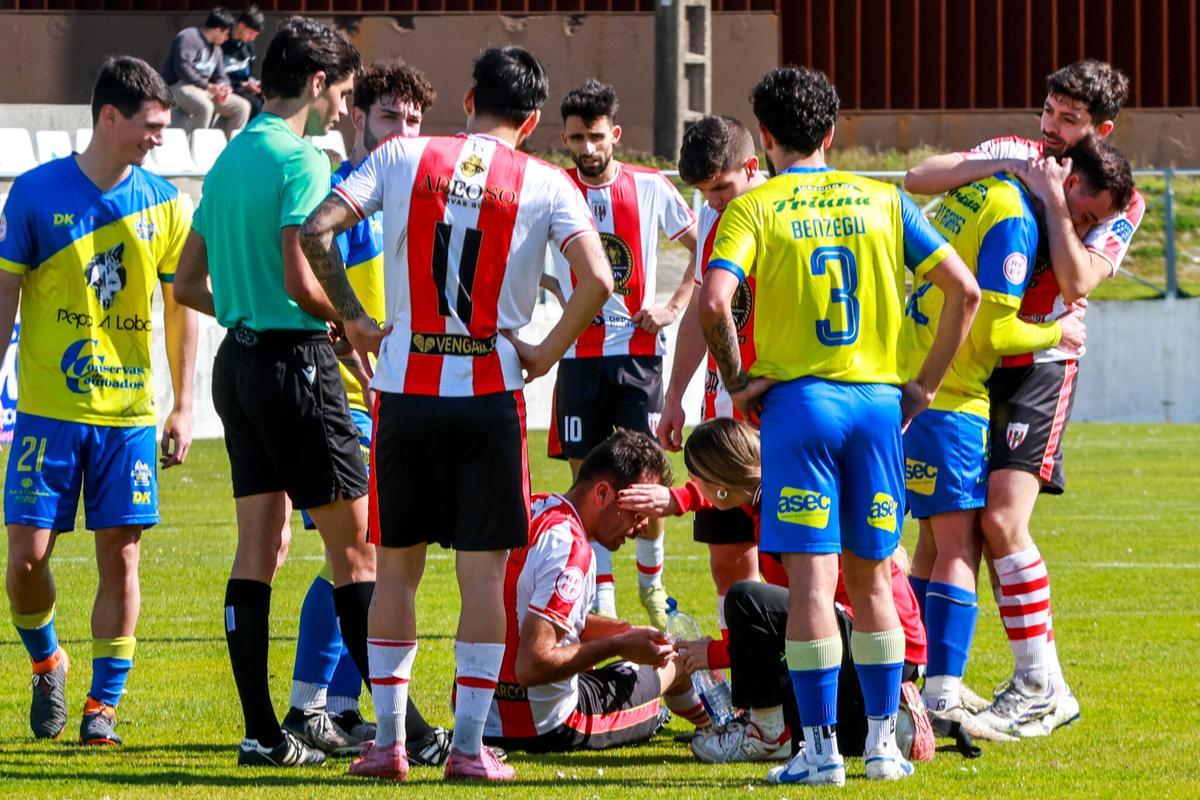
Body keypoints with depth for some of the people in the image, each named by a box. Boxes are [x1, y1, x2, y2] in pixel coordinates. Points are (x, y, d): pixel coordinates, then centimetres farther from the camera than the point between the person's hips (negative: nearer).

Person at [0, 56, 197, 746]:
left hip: (129, 412, 2)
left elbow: (183, 308, 10)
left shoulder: (165, 204, 4)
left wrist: (183, 407, 6)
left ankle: (105, 703, 9)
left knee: (121, 557, -1)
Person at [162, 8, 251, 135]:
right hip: (179, 85, -9)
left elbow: (220, 77, 20)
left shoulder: (216, 49, 21)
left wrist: (223, 88, -6)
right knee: (205, 107, -39)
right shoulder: (189, 38, -9)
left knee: (242, 106, 0)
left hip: (204, 90, 9)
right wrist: (208, 86, -24)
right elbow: (182, 67, -21)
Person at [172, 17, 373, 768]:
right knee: (354, 542, -3)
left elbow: (189, 284, 17)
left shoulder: (229, 160, 13)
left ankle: (262, 732, 6)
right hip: (296, 361, -8)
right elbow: (299, 278, -22)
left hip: (239, 360, 8)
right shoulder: (302, 161, -13)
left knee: (261, 546, 8)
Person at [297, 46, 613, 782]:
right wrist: (546, 354, -1)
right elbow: (597, 281, -12)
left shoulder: (402, 158, 4)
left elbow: (315, 230, -4)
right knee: (484, 570, 3)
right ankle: (470, 744, 1)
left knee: (398, 564, 11)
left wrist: (354, 320, 5)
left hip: (404, 389, 2)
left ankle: (389, 739, 11)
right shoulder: (544, 184, 0)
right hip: (489, 395, -2)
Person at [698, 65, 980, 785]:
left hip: (798, 401, -3)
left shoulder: (753, 208, -1)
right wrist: (925, 383, 9)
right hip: (878, 400, 3)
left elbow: (715, 301, -17)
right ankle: (884, 744, 14)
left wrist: (736, 379, -2)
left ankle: (821, 748, -6)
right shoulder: (884, 200, 9)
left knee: (811, 579, -4)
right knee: (871, 577, 13)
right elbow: (965, 289, 4)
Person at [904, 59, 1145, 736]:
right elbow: (919, 179, -4)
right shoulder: (1013, 154, 7)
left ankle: (1043, 687, -11)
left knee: (1002, 519, -17)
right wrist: (1000, 168, -16)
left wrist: (1053, 198, -20)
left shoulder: (1120, 203, -1)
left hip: (1039, 367, -4)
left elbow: (1078, 283, -17)